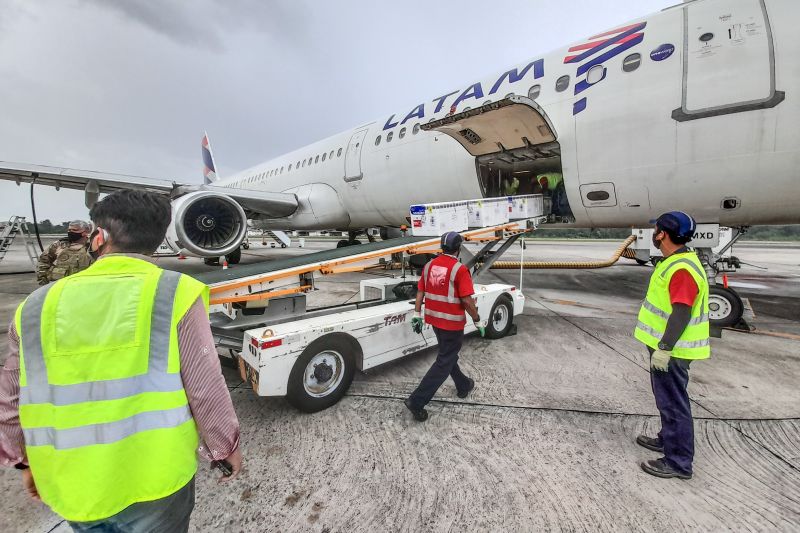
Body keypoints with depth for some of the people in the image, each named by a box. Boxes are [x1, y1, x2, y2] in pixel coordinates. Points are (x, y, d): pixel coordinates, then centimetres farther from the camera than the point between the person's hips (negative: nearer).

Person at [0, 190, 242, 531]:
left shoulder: (38, 306, -4)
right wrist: (226, 448, 0)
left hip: (73, 489, 4)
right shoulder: (176, 294, -17)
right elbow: (207, 392, -16)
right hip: (154, 481, -3)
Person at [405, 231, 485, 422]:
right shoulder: (459, 270, -18)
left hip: (434, 319, 7)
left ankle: (463, 386, 45)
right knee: (444, 362, 4)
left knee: (448, 354, 24)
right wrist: (477, 320, -6)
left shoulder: (429, 265, 1)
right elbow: (467, 300, -20)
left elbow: (420, 292, 5)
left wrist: (417, 314, 12)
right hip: (452, 323, -7)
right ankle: (417, 401, 1)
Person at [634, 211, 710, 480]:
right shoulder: (674, 262, 10)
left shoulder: (682, 268, -23)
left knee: (673, 402, 1)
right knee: (666, 398, 23)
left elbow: (681, 313, -27)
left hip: (671, 350, -10)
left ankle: (678, 462, 14)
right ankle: (668, 440, 40)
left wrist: (664, 348, -25)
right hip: (666, 346, 10)